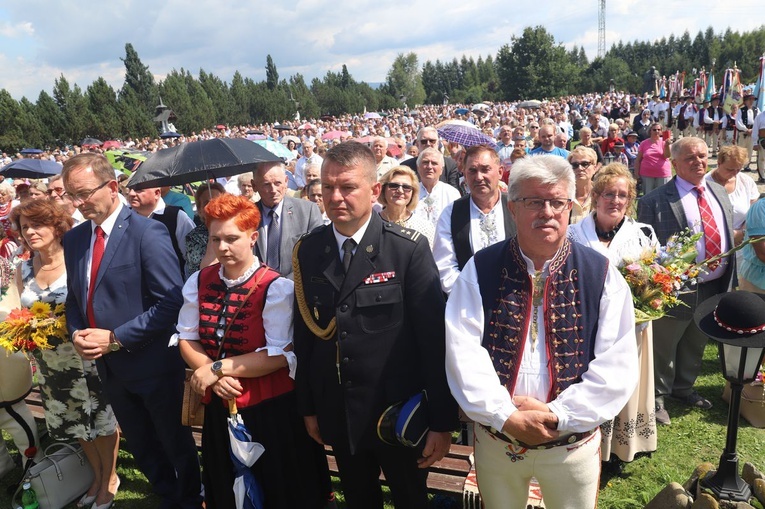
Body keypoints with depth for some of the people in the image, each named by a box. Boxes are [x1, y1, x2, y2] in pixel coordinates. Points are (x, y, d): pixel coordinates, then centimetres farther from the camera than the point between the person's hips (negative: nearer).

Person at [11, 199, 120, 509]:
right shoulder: (23, 270, 2)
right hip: (49, 364, 5)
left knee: (100, 419, 9)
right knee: (76, 424, 19)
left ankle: (110, 479, 30)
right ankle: (97, 475, 40)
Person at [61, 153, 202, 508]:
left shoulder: (148, 233, -17)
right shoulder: (74, 239, 5)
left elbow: (170, 301, -21)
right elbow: (74, 298, 14)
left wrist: (115, 338, -20)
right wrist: (76, 333, -5)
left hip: (152, 363, -6)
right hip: (110, 367, 7)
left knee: (177, 445, 14)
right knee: (142, 448, 21)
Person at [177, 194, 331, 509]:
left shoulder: (275, 287, -16)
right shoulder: (199, 282, 1)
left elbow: (280, 355, -20)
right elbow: (186, 339, 2)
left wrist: (218, 367, -18)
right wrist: (213, 376, -15)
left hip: (271, 409, -5)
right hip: (219, 405, 5)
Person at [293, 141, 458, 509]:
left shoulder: (409, 249, -15)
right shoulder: (308, 251, -2)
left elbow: (434, 338, -14)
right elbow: (304, 332, 4)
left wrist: (442, 421, -12)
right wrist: (308, 406, 8)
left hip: (400, 416, -3)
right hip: (338, 416, 4)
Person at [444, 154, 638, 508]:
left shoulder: (601, 275, -6)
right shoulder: (480, 270, -6)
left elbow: (618, 365, -10)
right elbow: (463, 352, -12)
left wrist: (557, 414, -17)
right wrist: (506, 416, -19)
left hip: (573, 443, 0)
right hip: (495, 438, 1)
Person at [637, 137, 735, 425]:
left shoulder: (720, 194, 8)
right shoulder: (654, 202, -15)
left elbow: (729, 238, 13)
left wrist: (728, 282, 11)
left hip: (715, 289, 7)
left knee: (695, 347, 24)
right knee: (663, 348, 11)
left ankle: (683, 388, 46)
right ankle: (657, 396, 32)